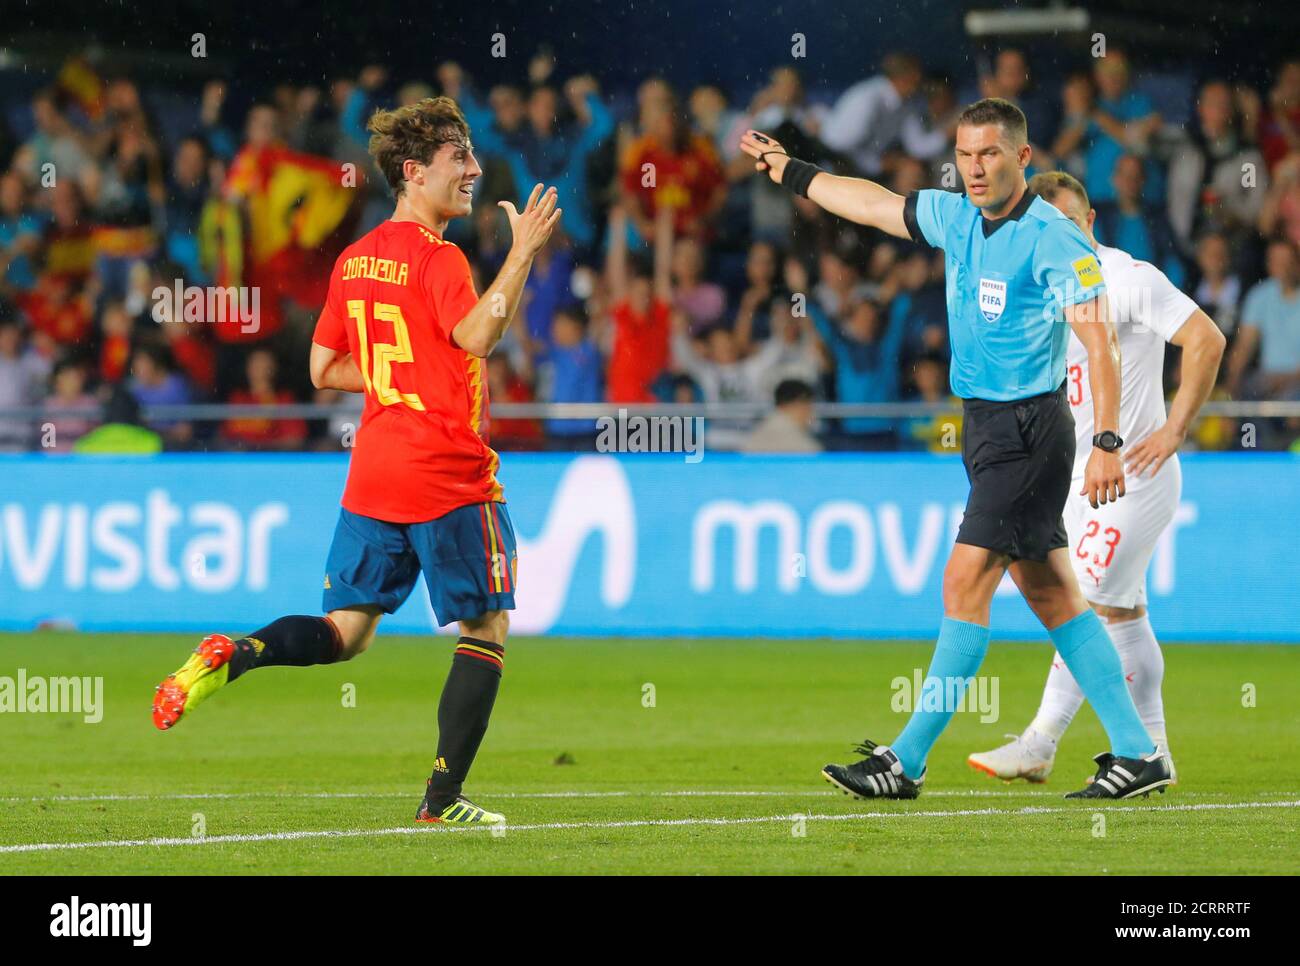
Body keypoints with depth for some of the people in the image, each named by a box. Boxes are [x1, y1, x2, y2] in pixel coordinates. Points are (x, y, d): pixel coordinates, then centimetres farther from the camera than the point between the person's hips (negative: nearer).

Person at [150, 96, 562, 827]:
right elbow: (475, 334, -28)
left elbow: (324, 369, 15)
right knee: (489, 629, 5)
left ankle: (232, 657, -16)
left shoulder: (355, 259, 12)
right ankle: (443, 799, 2)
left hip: (373, 477, 7)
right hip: (449, 477, -7)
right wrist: (522, 252, -23)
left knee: (345, 630, 11)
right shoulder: (435, 257, -12)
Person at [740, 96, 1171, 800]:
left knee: (966, 582, -10)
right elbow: (873, 204, 24)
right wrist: (787, 170, 32)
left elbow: (1097, 341, -18)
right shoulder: (958, 219, 9)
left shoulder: (1053, 239, -14)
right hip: (986, 425, 8)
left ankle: (907, 761, -8)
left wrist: (1107, 443, -24)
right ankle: (1136, 753, 10)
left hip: (1027, 428, -8)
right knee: (1051, 594, 8)